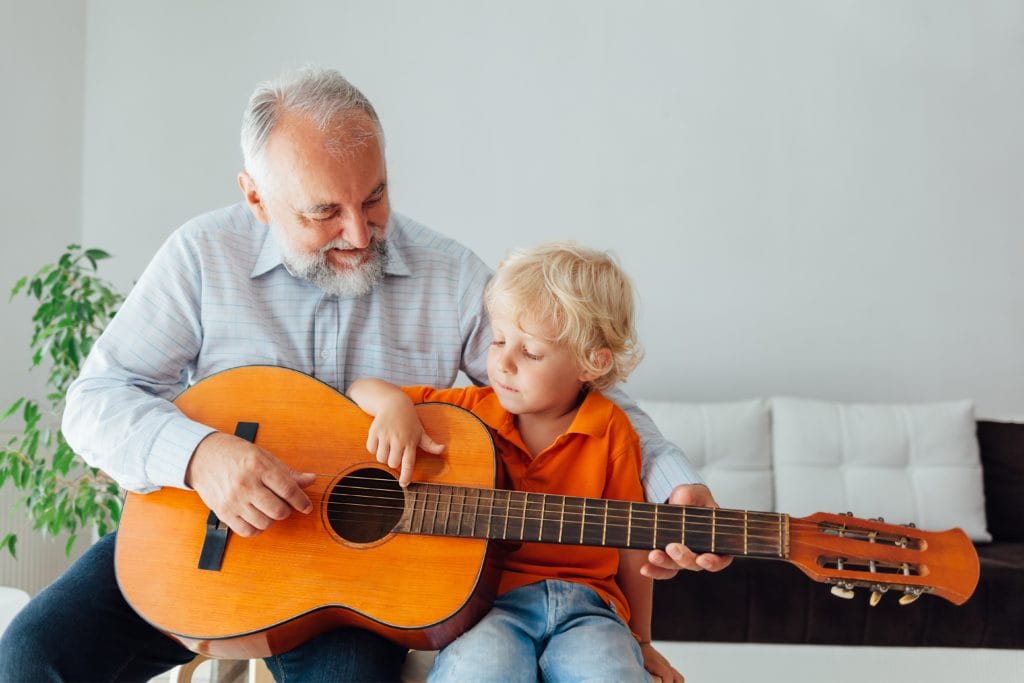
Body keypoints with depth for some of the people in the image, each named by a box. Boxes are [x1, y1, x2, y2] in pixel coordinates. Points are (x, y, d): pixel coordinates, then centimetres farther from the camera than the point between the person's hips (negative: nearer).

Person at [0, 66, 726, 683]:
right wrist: (196, 453, -24)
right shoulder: (204, 255, -5)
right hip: (198, 531, 2)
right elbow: (94, 399, -3)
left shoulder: (455, 278, -5)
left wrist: (676, 485, -21)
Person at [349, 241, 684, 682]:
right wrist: (393, 404, -13)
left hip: (585, 604, 1)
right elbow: (360, 390, 11)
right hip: (489, 599, 0)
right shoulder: (471, 410, 6)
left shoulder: (610, 431, 1)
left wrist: (639, 640, 18)